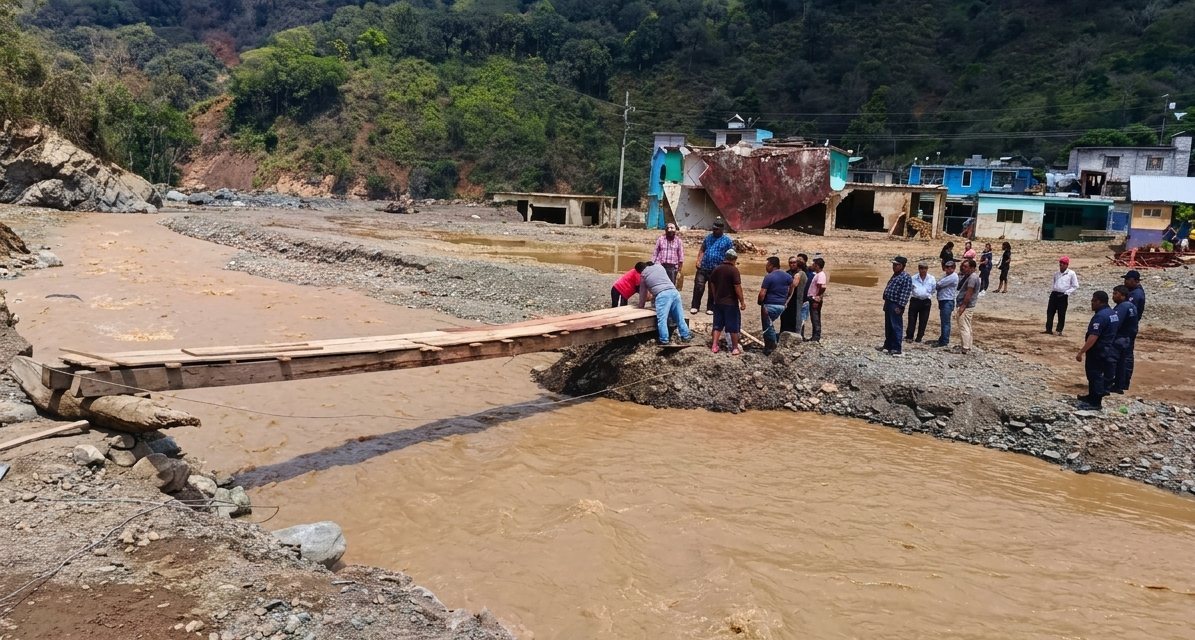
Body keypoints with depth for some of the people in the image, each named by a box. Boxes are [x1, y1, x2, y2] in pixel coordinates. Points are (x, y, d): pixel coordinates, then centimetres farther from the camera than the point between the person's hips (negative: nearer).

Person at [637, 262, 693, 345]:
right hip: (674, 291, 5)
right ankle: (685, 336, 16)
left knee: (662, 319, -8)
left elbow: (642, 293, 24)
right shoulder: (660, 266, 28)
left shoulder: (644, 275, 19)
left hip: (662, 295, -4)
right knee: (679, 317, 12)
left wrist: (641, 306, 38)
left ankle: (664, 341, -15)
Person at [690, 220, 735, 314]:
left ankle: (710, 308, 20)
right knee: (698, 286, -4)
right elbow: (702, 250, 13)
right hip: (703, 268, 2)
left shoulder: (727, 240, -1)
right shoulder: (708, 237, 10)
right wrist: (698, 261, -1)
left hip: (716, 270, -2)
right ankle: (695, 306, 5)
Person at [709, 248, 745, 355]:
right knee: (733, 326, 4)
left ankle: (714, 346, 8)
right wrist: (742, 302, -11)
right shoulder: (734, 270, -14)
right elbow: (737, 287, -17)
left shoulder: (716, 269, 5)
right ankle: (735, 348, 9)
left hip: (718, 302, 6)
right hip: (731, 303, -5)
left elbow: (712, 285, 13)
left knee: (718, 325, 12)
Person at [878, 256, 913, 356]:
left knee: (896, 327, -6)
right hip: (888, 303, 10)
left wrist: (900, 306, -22)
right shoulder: (895, 275, 18)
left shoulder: (906, 277, -12)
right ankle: (887, 346, 24)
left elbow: (905, 293, -18)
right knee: (888, 326, 15)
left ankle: (896, 349, -4)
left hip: (896, 306, -10)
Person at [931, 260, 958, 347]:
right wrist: (938, 287, -6)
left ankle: (945, 342, -5)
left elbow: (939, 284, -15)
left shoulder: (953, 277, -13)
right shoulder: (946, 276, 18)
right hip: (942, 301, 10)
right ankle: (942, 339, 22)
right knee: (943, 322, 15)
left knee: (945, 322, -7)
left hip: (947, 302, -10)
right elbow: (938, 286, 14)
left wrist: (936, 286, 5)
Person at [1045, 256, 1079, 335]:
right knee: (1050, 311, 2)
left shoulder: (1071, 273, -5)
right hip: (1054, 294, 5)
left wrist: (1066, 292, -13)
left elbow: (1075, 286, -5)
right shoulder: (1056, 273, 10)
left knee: (1061, 314, 1)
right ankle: (1049, 329, 7)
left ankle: (1059, 330, 10)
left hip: (1063, 296, -5)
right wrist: (1053, 290, 11)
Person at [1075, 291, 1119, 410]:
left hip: (1098, 351, -10)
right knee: (1096, 374, 20)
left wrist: (1081, 352, -27)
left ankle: (1095, 402, 3)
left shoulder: (1100, 316, -23)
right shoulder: (1112, 314, 10)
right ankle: (1092, 397, 31)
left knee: (1095, 375, -2)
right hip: (1107, 349, 10)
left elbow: (1093, 338, -29)